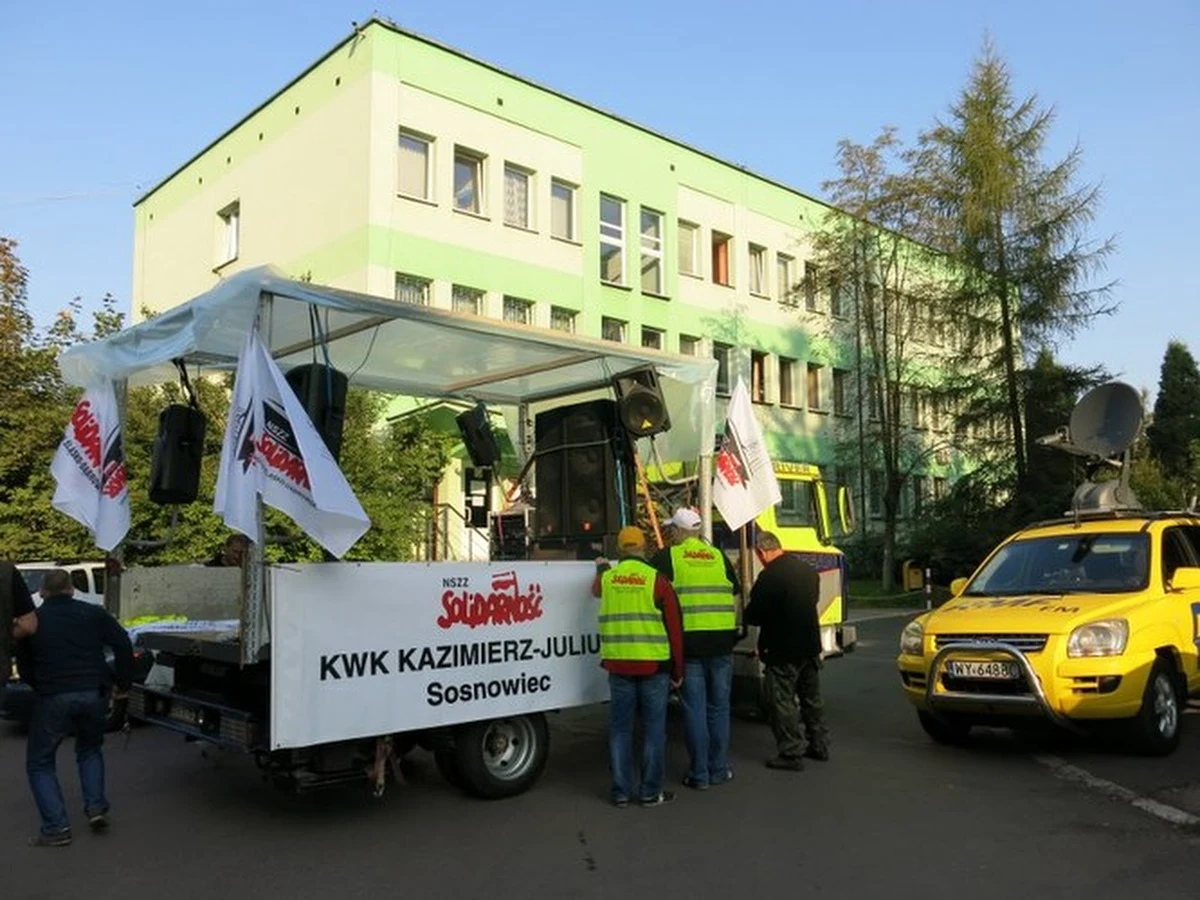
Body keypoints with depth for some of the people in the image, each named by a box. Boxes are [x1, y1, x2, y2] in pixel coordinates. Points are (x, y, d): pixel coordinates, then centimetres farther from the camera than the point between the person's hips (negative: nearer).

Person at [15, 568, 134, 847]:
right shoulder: (94, 613, 7)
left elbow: (23, 667, 13)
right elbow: (123, 644, 0)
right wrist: (123, 683, 9)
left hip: (53, 699, -2)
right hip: (94, 695, 2)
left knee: (39, 763, 13)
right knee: (90, 751, 26)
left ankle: (56, 827, 4)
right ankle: (96, 807, 12)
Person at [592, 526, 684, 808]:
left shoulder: (607, 578, 4)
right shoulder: (657, 581, -4)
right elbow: (674, 628, -3)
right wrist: (677, 670, 6)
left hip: (618, 665, 3)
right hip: (653, 665, -3)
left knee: (620, 728, 11)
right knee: (653, 728, 7)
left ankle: (621, 791, 15)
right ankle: (650, 792, 12)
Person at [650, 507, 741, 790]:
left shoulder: (666, 557, 1)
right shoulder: (718, 557, 12)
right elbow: (735, 597, 16)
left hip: (688, 642, -3)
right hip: (721, 642, 3)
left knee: (694, 709, 4)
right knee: (719, 707, 13)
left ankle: (699, 774, 9)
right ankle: (719, 770, 20)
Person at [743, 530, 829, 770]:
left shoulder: (769, 577, -20)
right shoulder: (808, 570, 7)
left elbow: (754, 615, -15)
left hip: (783, 650, -8)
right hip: (810, 644, 8)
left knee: (782, 700, 1)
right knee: (812, 697, 19)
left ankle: (790, 752, 3)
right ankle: (819, 745, 29)